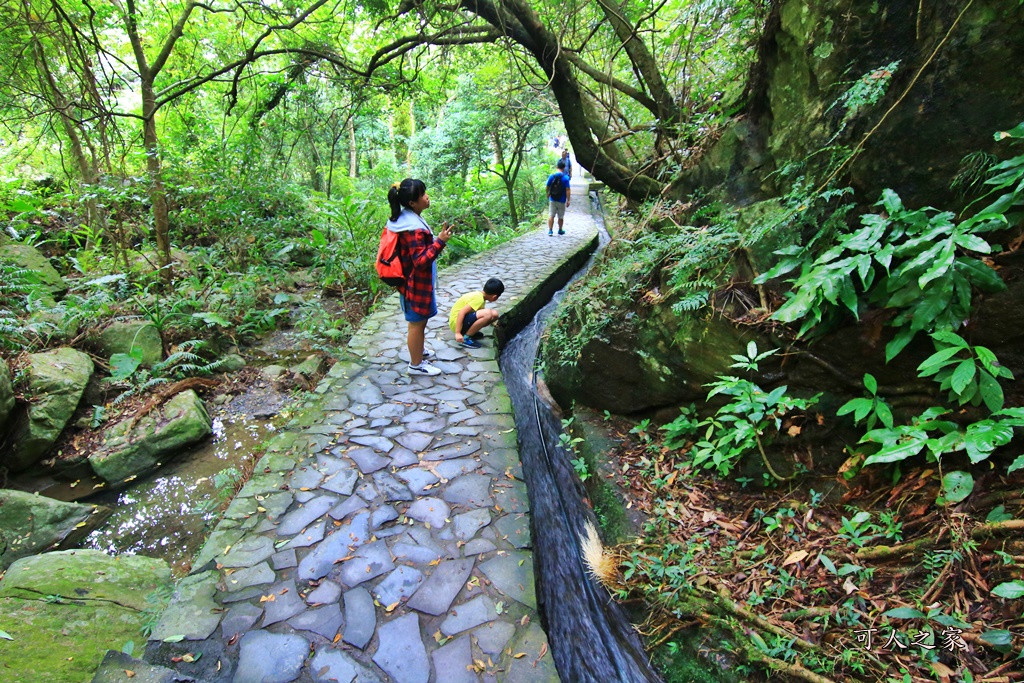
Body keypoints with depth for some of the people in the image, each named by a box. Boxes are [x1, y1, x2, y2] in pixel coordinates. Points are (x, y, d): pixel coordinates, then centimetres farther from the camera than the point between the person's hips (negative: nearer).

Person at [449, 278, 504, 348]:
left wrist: (492, 322, 39)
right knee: (487, 313, -30)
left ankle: (471, 331, 8)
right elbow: (461, 312, -28)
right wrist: (457, 333, -30)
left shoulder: (479, 295, 9)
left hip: (464, 320, 9)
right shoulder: (479, 298, -19)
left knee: (494, 314, 1)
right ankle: (466, 338, -17)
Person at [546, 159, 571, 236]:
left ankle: (550, 230, -4)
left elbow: (547, 187, 6)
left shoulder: (551, 176, -2)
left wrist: (548, 196, 22)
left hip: (552, 200, 1)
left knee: (551, 215, 4)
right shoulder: (565, 178, -9)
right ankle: (560, 230, 26)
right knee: (561, 217, 12)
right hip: (561, 201, -1)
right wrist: (568, 200, -8)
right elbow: (567, 190, -13)